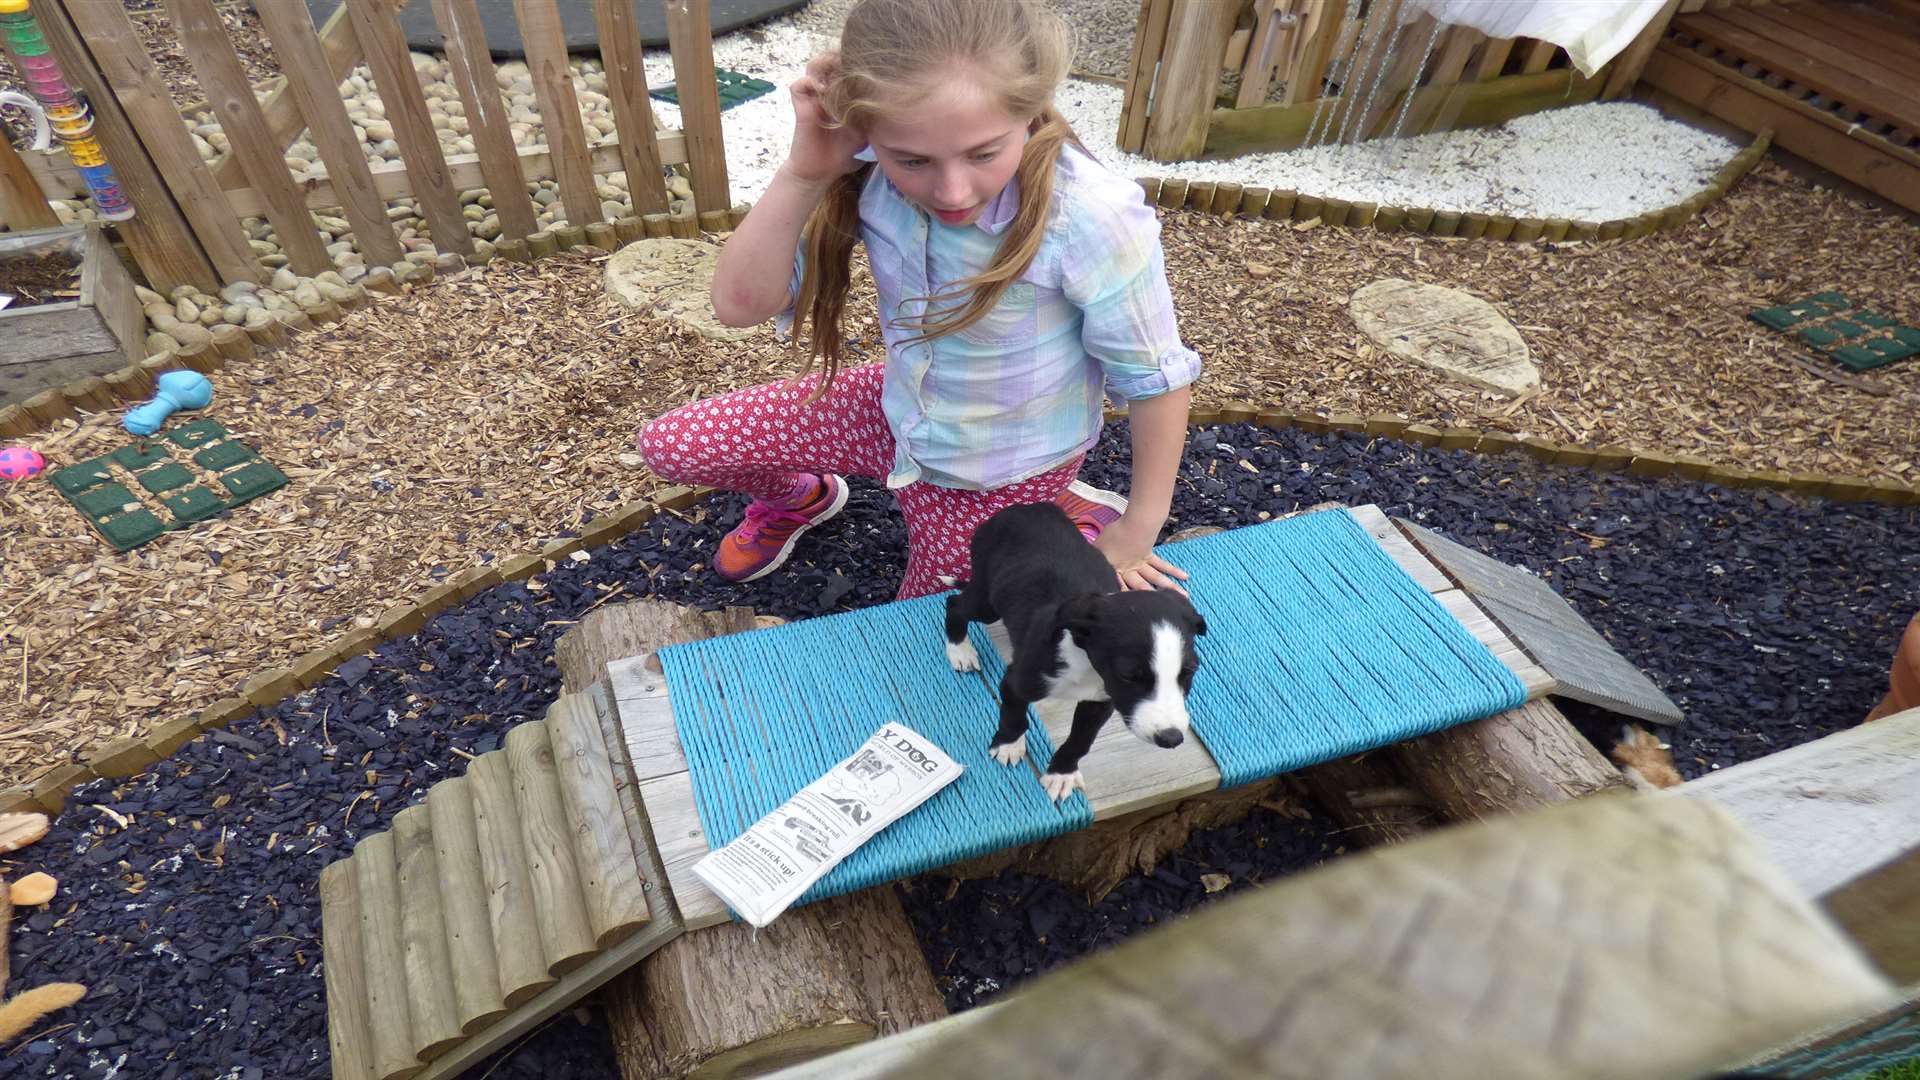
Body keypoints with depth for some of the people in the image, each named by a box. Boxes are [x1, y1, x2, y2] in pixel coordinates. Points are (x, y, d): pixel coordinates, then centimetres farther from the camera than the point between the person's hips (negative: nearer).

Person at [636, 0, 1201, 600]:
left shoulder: (1092, 218, -34)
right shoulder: (868, 171, -22)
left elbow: (1155, 378, -21)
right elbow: (739, 304, -18)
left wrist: (1137, 532, -12)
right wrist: (803, 173, -33)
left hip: (1003, 471, -4)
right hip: (901, 414, 4)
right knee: (669, 446, 2)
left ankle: (1072, 520, 25)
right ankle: (798, 499, 34)